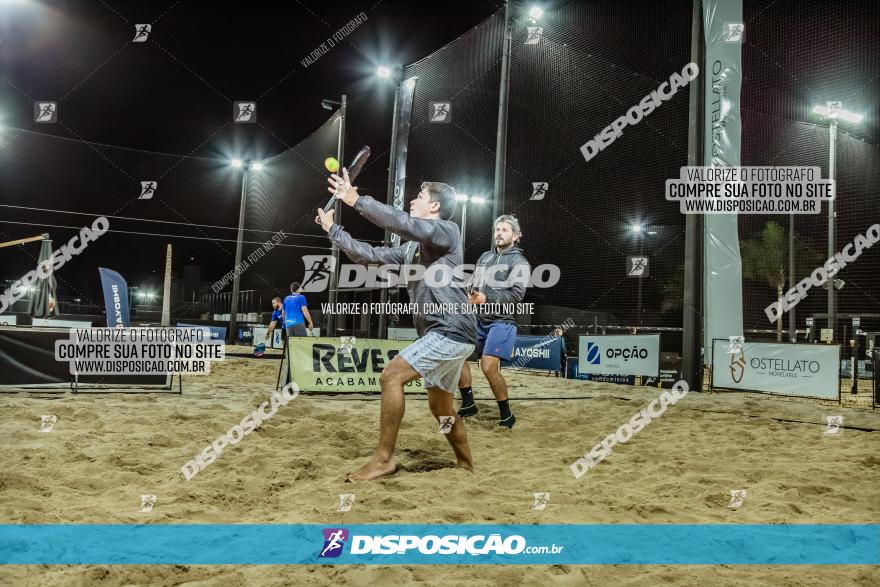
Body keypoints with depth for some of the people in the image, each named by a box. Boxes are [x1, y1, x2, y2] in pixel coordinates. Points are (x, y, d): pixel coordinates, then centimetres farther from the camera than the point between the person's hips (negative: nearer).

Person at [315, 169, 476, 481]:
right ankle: (466, 465, 33)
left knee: (391, 376, -16)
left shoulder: (448, 231, -7)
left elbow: (404, 223, -24)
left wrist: (357, 200, -25)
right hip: (443, 335, 10)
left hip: (451, 332, -10)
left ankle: (383, 459, -9)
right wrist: (332, 229, 20)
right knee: (440, 407, 17)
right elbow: (370, 255, 21)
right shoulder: (410, 248, 18)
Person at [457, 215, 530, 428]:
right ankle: (468, 405, 18)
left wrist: (487, 299, -23)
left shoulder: (519, 262, -4)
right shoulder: (485, 257, 15)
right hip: (479, 320, 7)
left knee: (489, 367, -18)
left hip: (501, 321, -7)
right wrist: (471, 296, 2)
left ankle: (507, 416, -1)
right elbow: (475, 286, 23)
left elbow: (516, 294, -16)